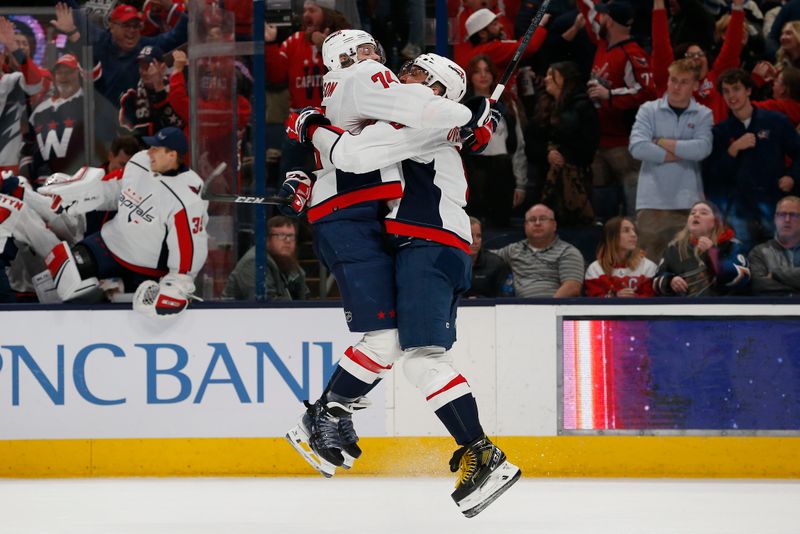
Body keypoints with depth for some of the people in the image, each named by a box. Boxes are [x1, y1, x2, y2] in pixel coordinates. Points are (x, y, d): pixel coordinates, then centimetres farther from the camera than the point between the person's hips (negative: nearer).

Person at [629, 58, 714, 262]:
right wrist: (682, 153, -6)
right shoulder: (648, 110, 6)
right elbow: (637, 147, -9)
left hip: (688, 203, 0)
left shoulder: (704, 115, 8)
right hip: (652, 201, 0)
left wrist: (661, 142, -6)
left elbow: (702, 149, -11)